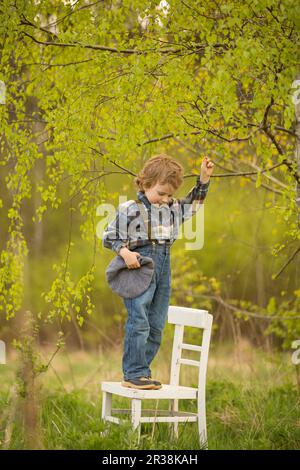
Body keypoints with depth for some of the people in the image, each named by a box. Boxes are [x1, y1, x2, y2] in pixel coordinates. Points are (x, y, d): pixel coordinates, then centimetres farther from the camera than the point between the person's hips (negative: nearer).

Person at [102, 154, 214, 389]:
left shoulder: (173, 208, 14)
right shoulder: (129, 209, -6)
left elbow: (193, 203, 30)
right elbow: (109, 237, -2)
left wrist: (204, 178, 19)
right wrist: (125, 252, -18)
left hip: (163, 268, 7)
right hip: (140, 266, -7)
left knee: (157, 325, 7)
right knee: (139, 322, -11)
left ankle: (140, 373, 13)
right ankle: (134, 373, -7)